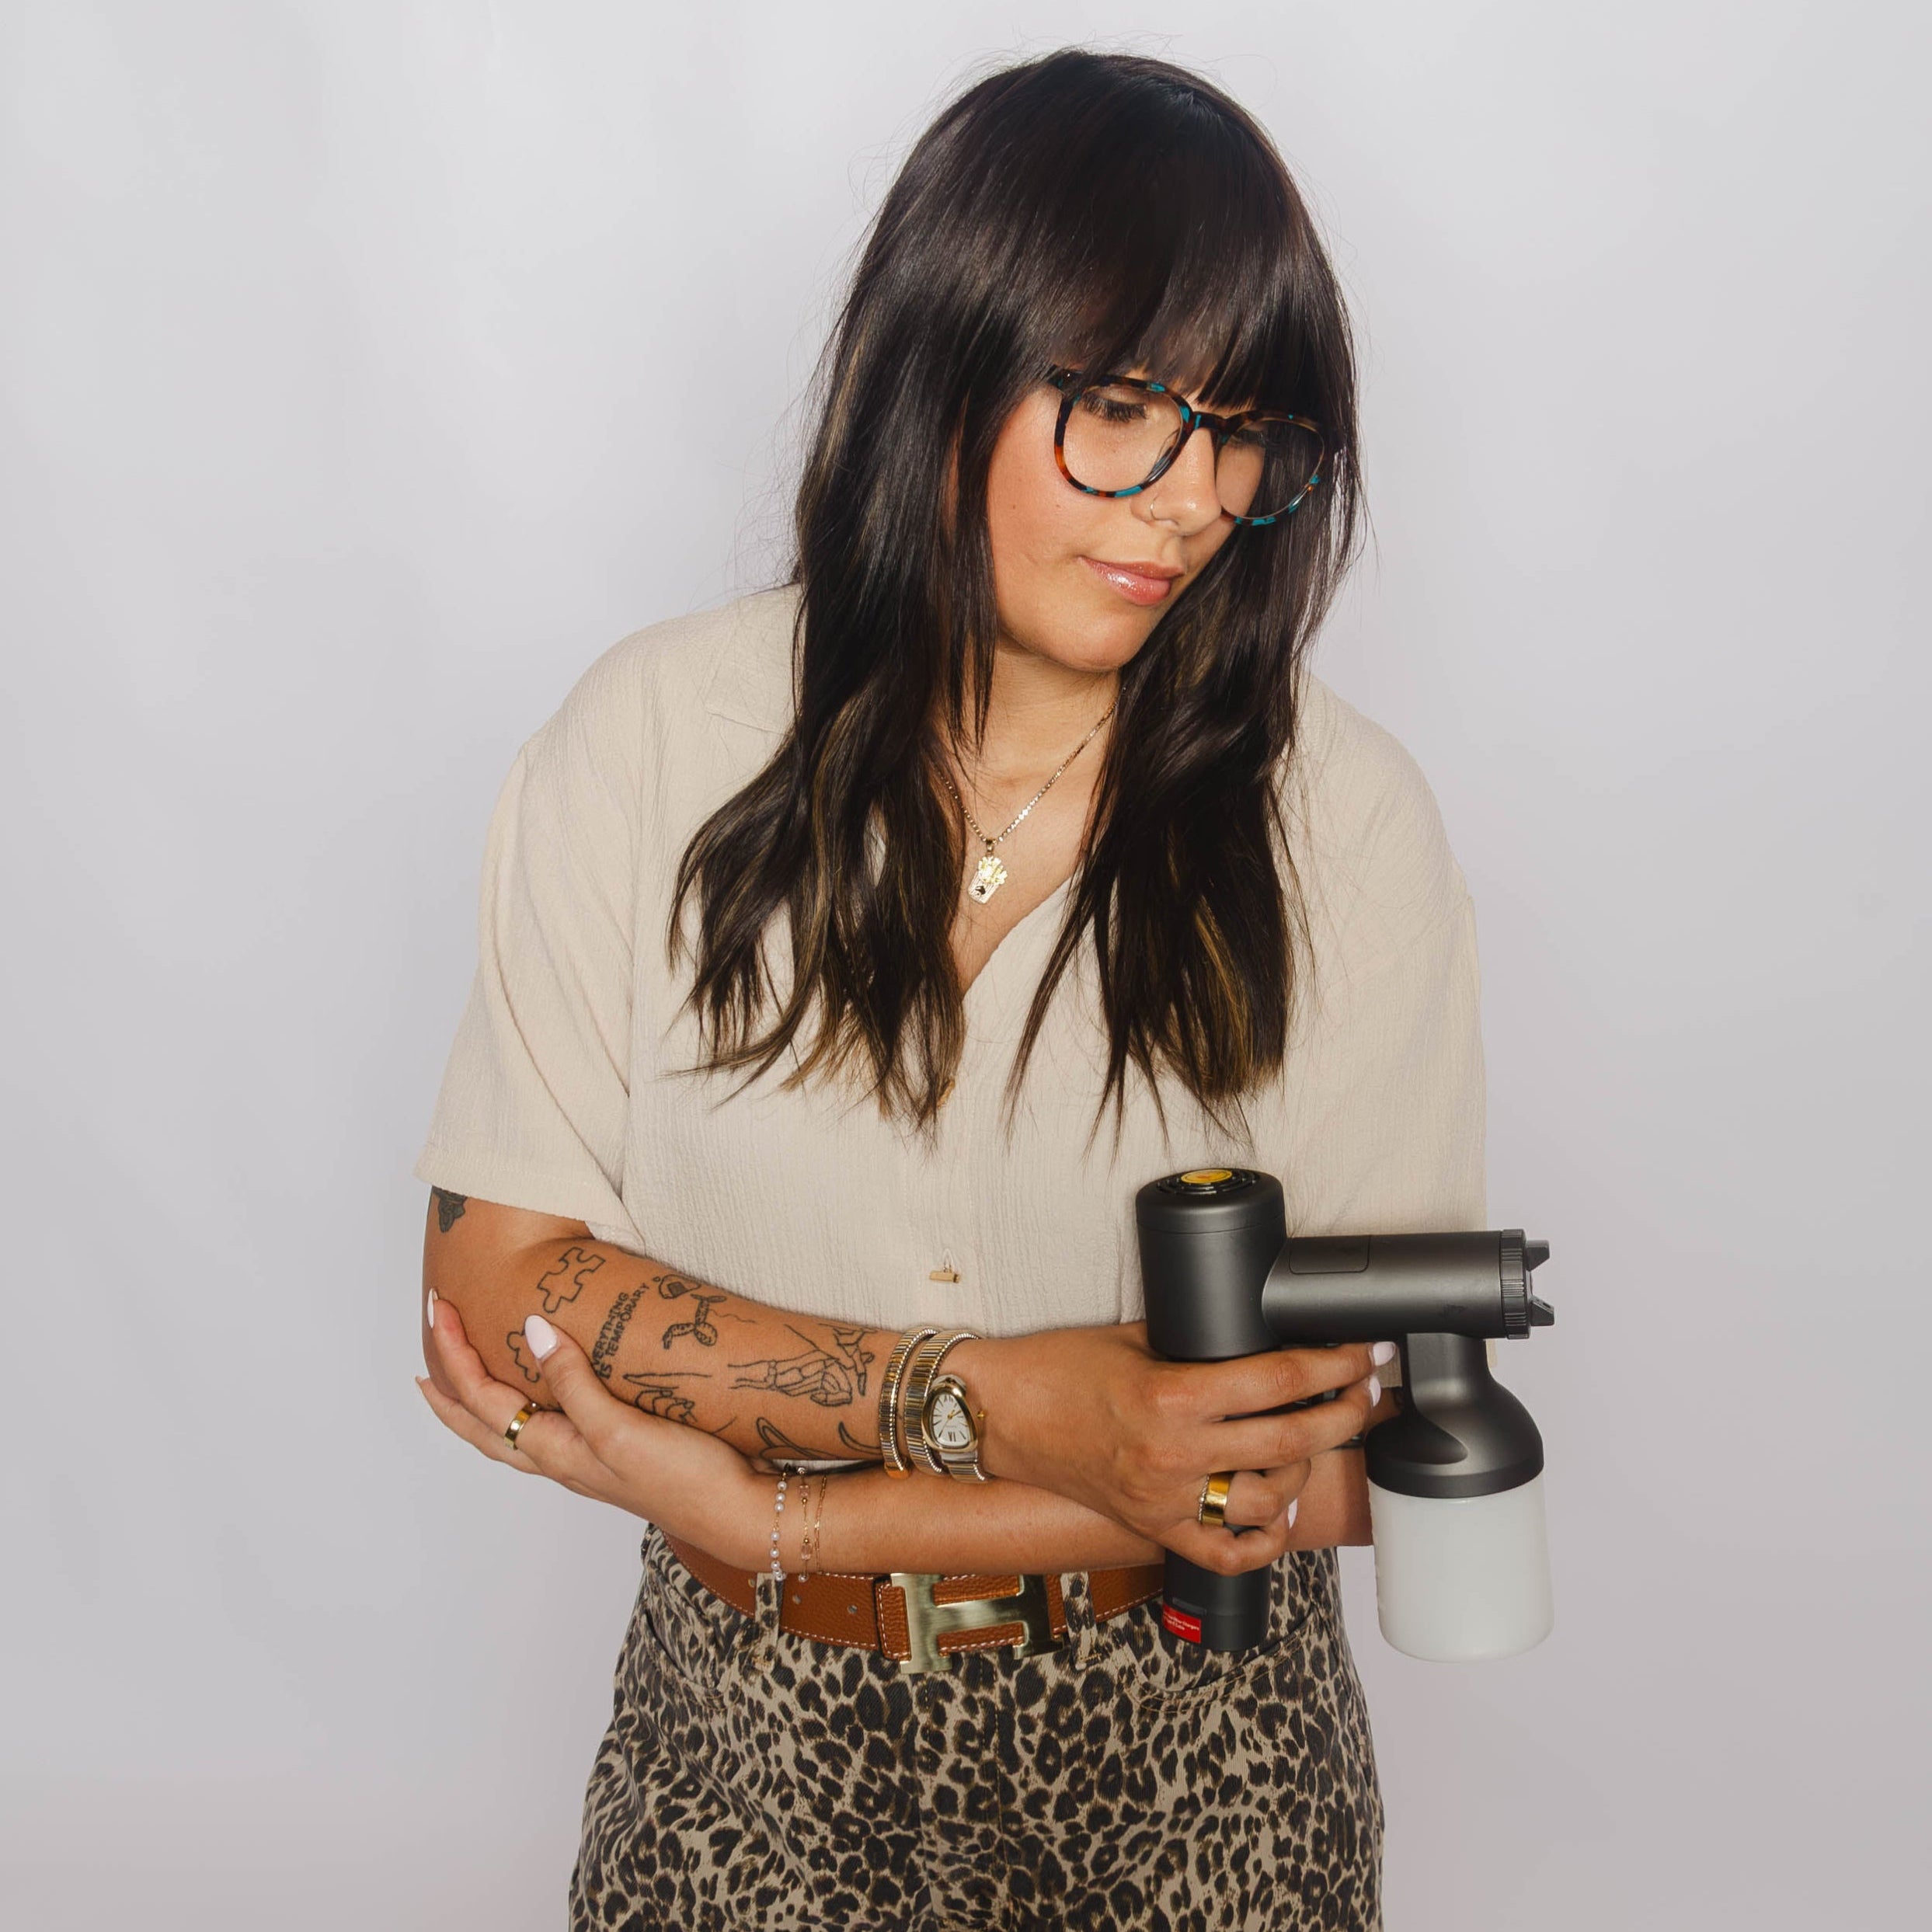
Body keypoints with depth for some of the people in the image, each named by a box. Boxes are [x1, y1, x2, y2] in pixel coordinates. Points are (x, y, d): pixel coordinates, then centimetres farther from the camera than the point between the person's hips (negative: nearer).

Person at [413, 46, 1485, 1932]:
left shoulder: (1343, 817, -13)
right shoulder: (660, 736, -10)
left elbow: (1354, 1450, -15)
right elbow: (496, 1280, -11)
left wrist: (771, 1509, -18)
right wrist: (993, 1405, -22)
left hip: (1188, 1758, 0)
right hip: (755, 1730, 1)